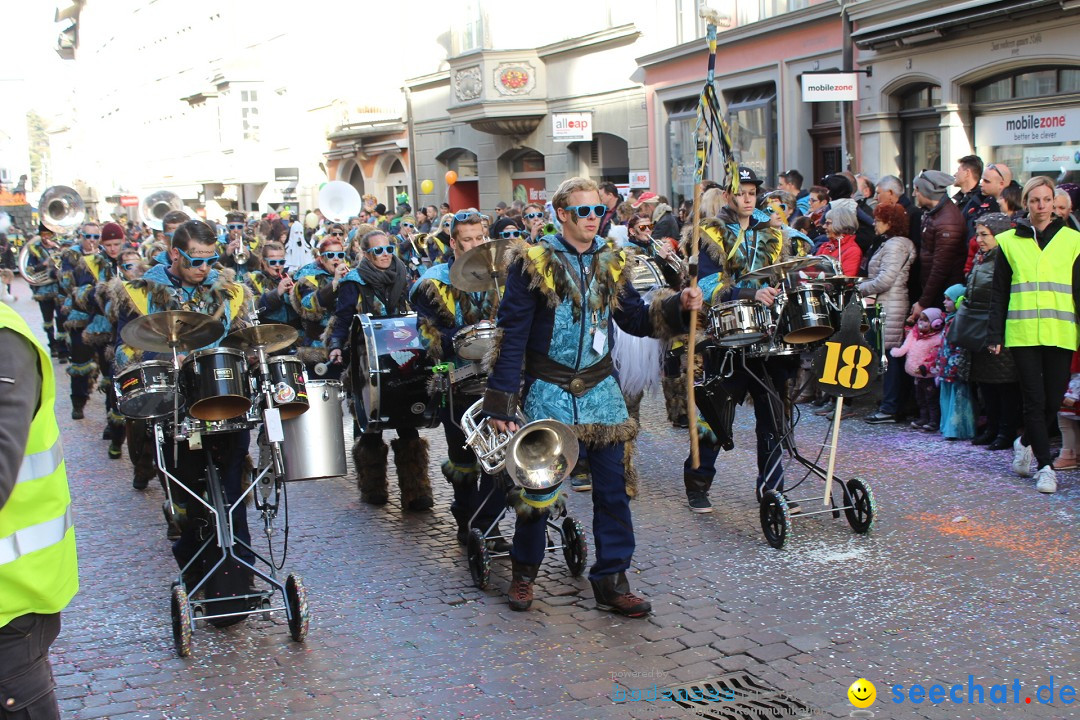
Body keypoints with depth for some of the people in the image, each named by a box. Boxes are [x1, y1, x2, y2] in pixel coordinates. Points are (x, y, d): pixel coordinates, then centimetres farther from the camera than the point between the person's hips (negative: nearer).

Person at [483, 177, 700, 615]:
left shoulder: (611, 263, 7)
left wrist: (677, 305, -10)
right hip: (547, 390, -4)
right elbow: (512, 335, -8)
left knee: (614, 487, 1)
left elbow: (635, 320, 9)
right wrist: (501, 401, -12)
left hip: (600, 389, 4)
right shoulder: (533, 263, -7)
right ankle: (524, 572, 25)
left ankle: (611, 582, 12)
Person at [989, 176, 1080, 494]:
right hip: (1023, 333, -1)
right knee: (1034, 399, -3)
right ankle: (1045, 466, 5)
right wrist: (995, 335, 2)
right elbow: (999, 293, 8)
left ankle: (1026, 443, 29)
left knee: (1054, 399, 2)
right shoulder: (1010, 242, 8)